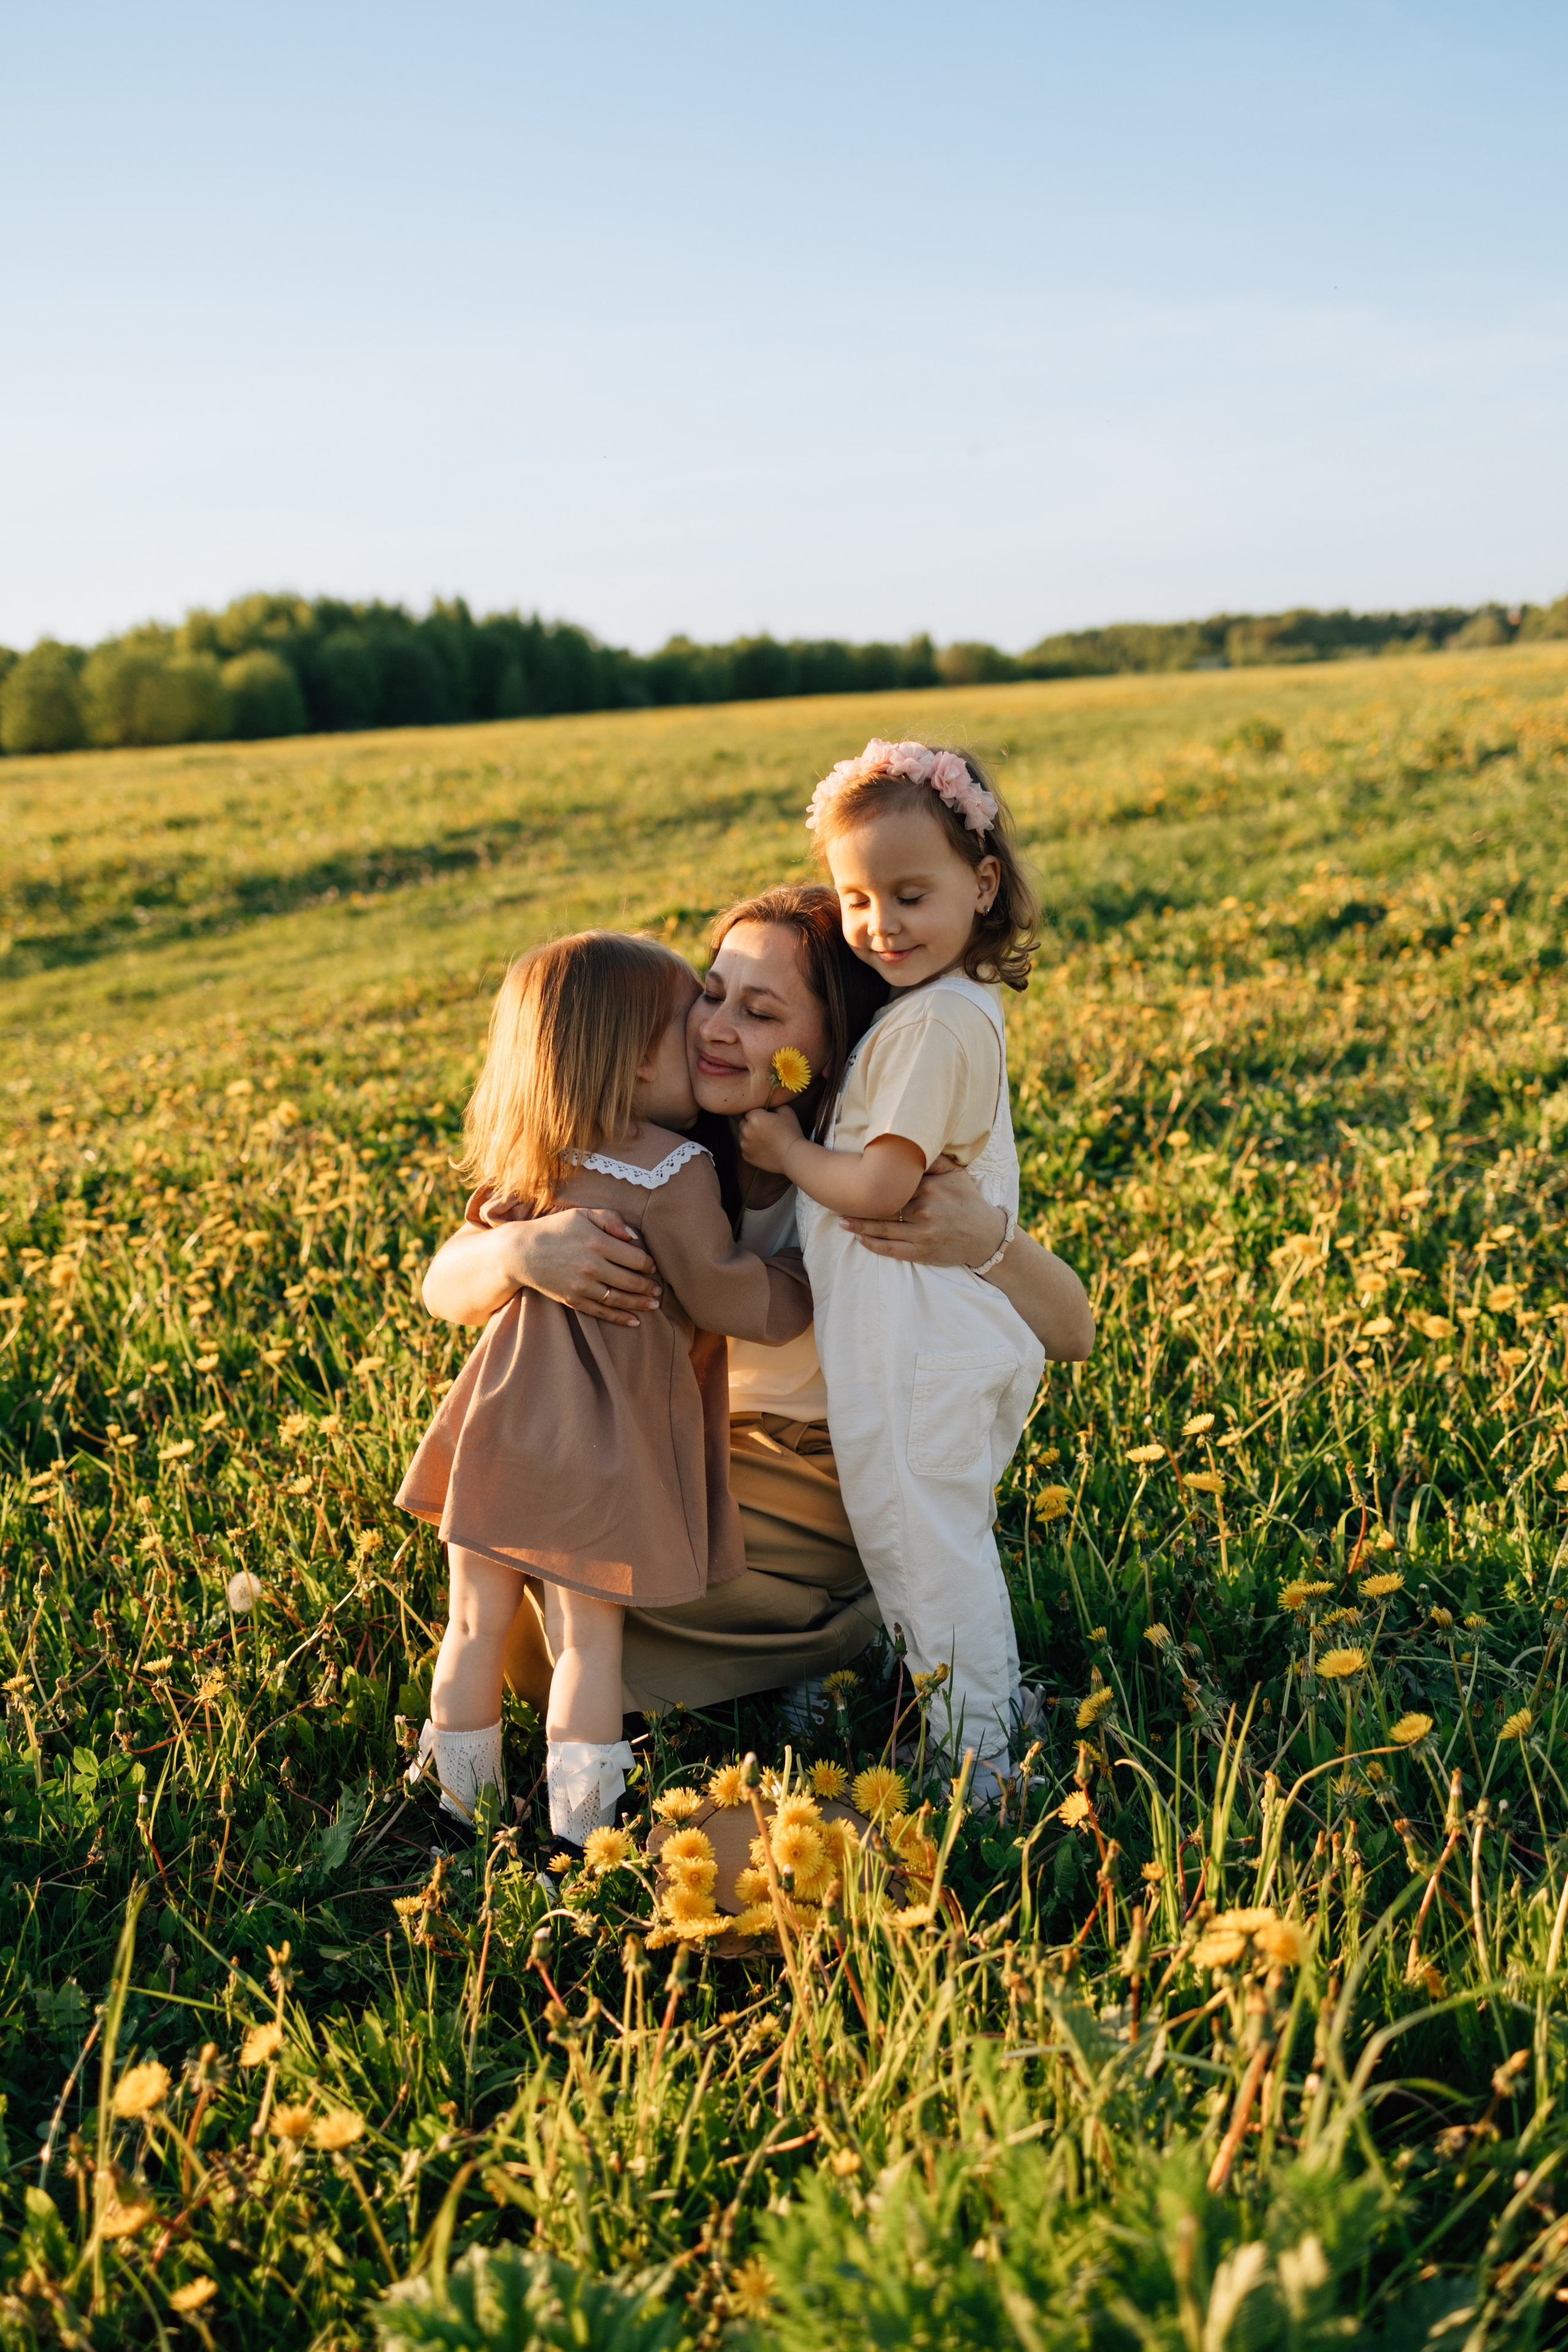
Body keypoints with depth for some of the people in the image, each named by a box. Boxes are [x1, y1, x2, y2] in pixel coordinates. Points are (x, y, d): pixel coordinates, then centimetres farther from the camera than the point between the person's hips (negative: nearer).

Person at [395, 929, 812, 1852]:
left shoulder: (530, 1167, 7)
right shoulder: (675, 1170, -13)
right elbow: (721, 1296, -10)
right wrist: (815, 1290, 4)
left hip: (504, 1421, 6)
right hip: (603, 1442, -6)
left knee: (478, 1624, 14)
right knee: (589, 1636, 5)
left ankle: (464, 1808, 30)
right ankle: (577, 1832, 12)